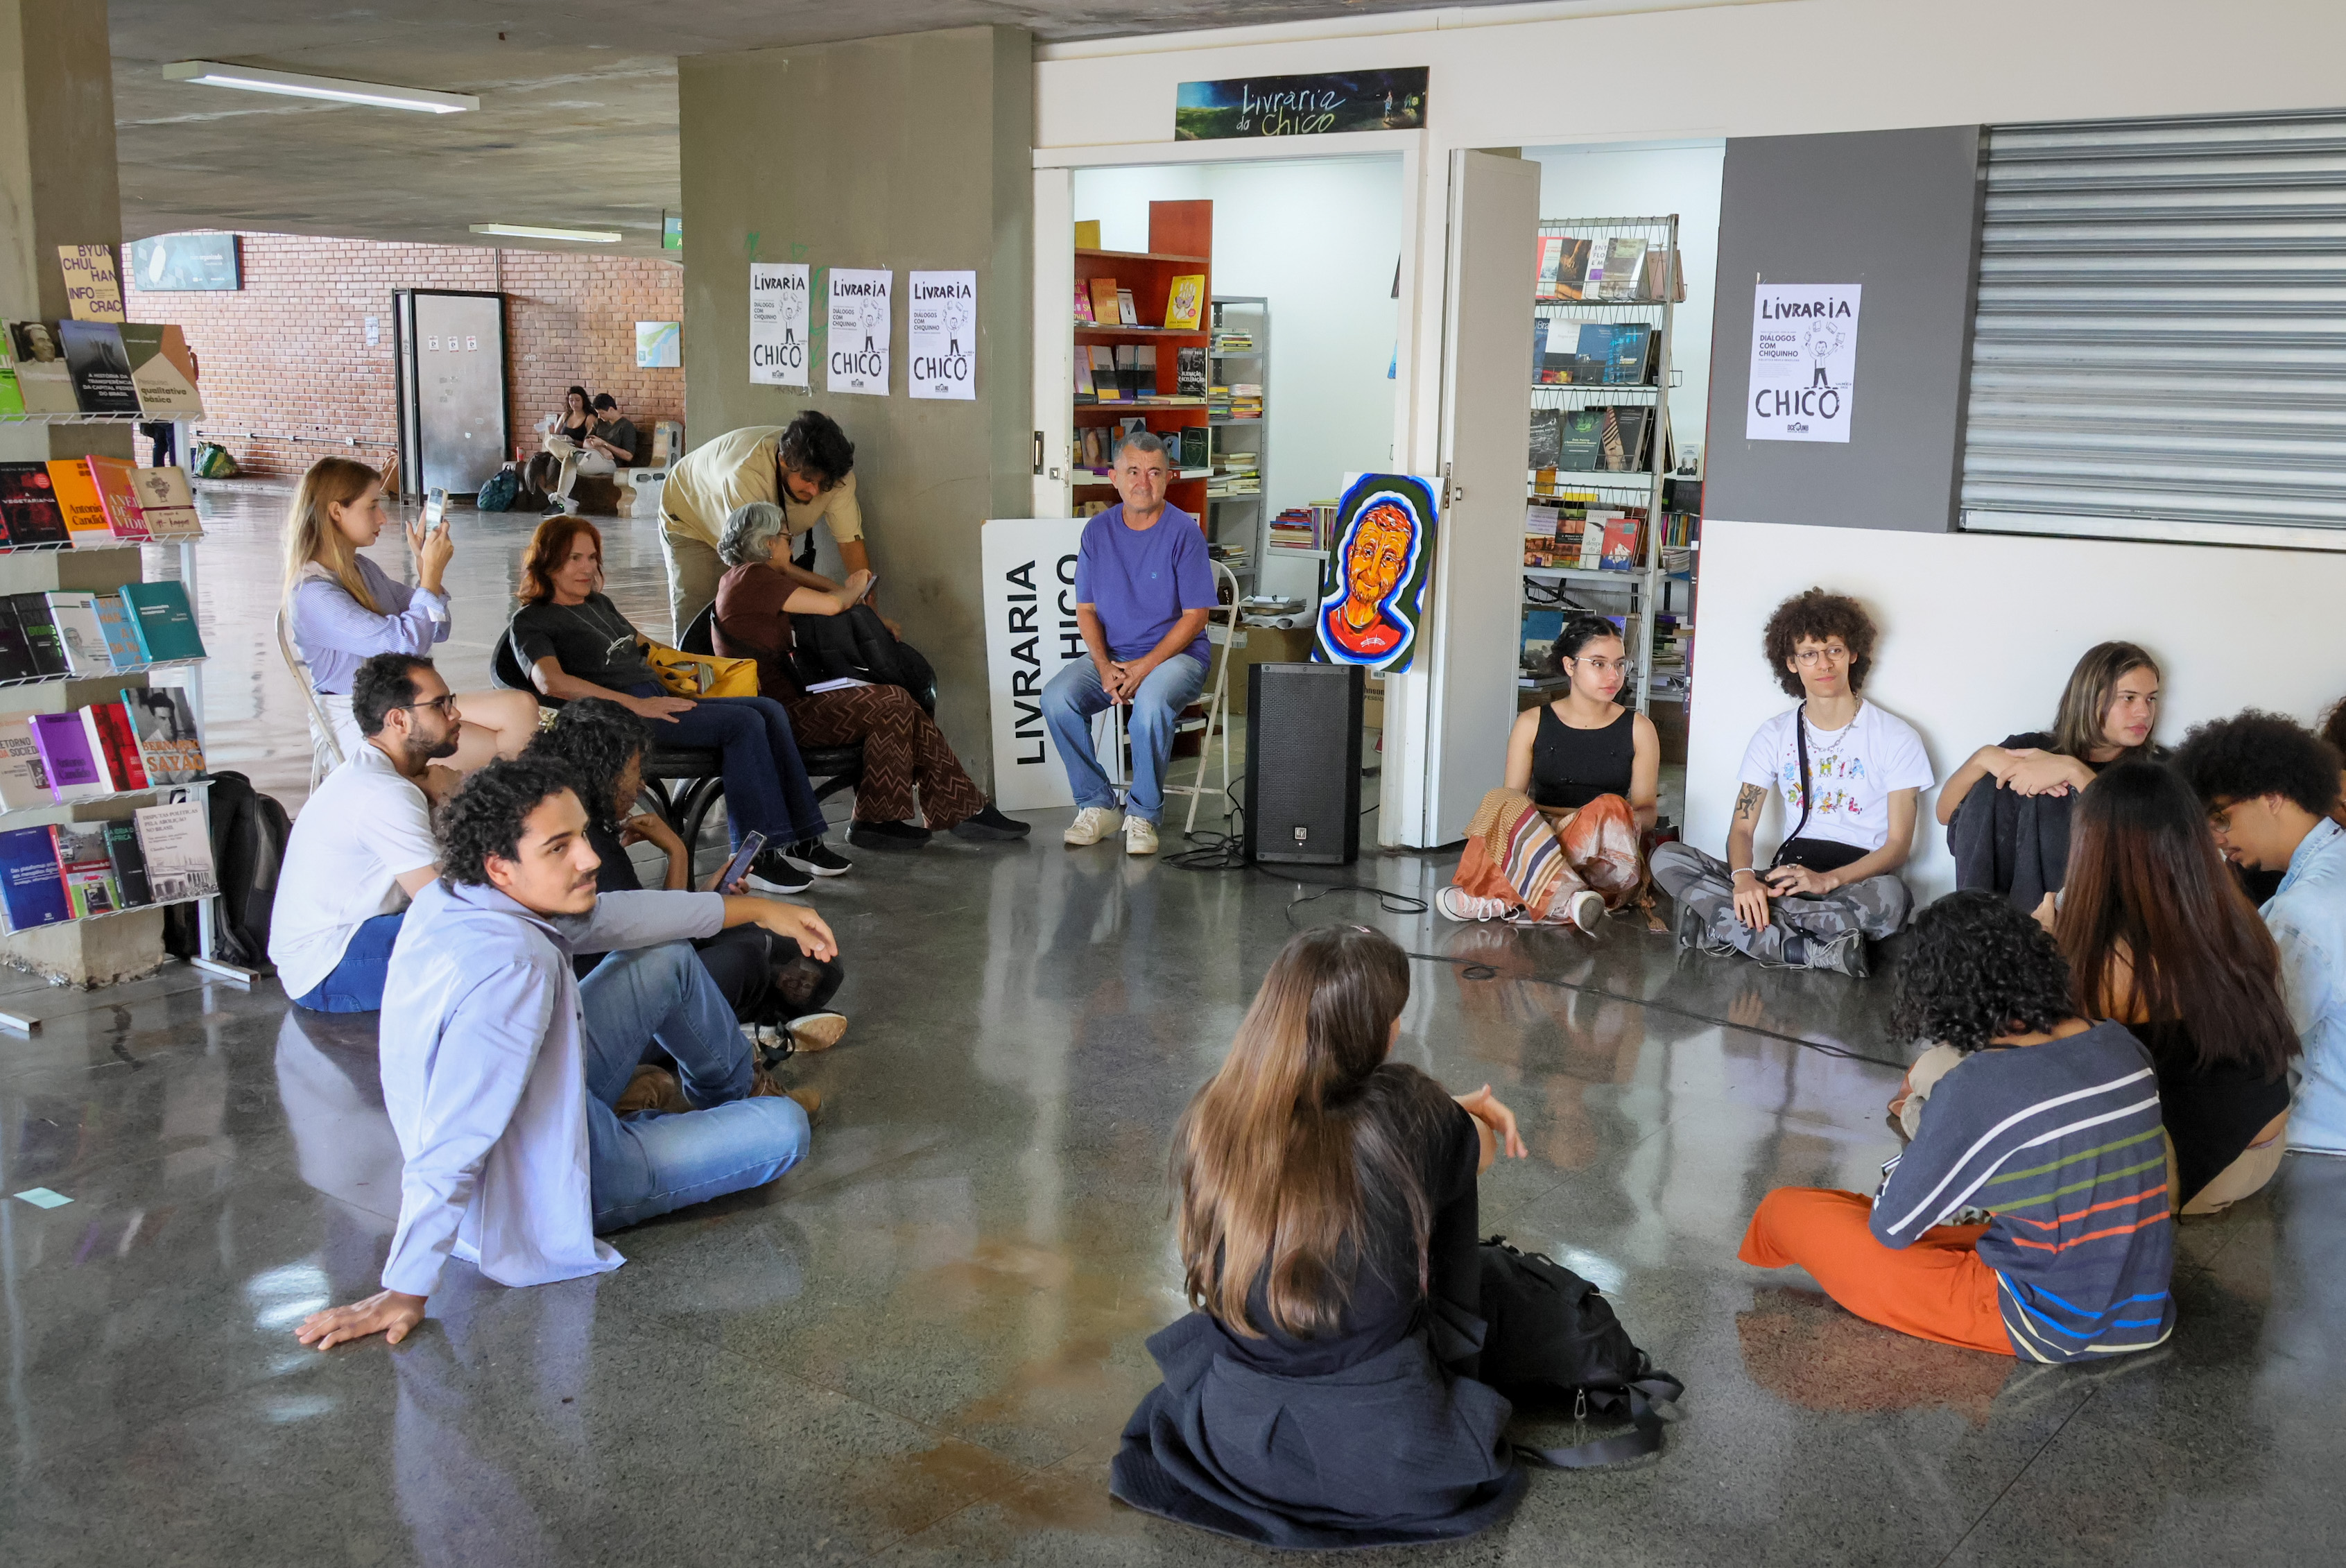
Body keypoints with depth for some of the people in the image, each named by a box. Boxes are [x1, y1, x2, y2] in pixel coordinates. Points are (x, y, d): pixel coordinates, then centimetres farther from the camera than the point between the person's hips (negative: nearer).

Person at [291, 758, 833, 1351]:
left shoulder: (451, 898, -8)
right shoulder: (513, 968, -38)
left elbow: (603, 916, 5)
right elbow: (448, 1151, -38)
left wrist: (758, 910, 8)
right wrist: (404, 1293, -31)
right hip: (539, 1207, -9)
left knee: (669, 957, 15)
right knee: (784, 1127, 0)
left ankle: (738, 1088, 41)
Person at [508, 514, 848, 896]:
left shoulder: (599, 604, 29)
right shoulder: (531, 620, 2)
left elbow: (646, 648, 36)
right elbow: (552, 682, -16)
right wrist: (636, 705, -22)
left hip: (657, 699, 8)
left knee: (770, 710, -11)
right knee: (743, 722, -25)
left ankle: (801, 840, -15)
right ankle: (755, 856, -28)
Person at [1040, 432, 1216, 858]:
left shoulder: (1184, 532, -8)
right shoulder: (1098, 531, 5)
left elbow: (1195, 616, -9)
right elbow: (1086, 608, 7)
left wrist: (1145, 666, -19)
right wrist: (1105, 667, -11)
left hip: (1175, 654, -4)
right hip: (1110, 655, 4)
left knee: (1151, 703, -36)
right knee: (1056, 697, -23)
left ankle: (1143, 814, -17)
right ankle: (1096, 805, -9)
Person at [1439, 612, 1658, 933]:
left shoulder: (1638, 729, 12)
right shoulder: (1532, 724, 11)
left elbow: (1646, 812, 8)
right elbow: (1513, 797, 5)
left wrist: (1607, 818, -16)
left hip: (1605, 862, 0)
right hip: (1534, 844, 0)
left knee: (1611, 808, -32)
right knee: (1501, 801, -29)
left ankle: (1502, 901, -38)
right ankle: (1570, 901, -51)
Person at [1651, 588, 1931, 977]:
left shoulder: (1896, 737, 3)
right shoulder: (1775, 736, 13)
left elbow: (1898, 845, -5)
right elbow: (1741, 829, 5)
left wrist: (1827, 880, -24)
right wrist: (1744, 878, -21)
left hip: (1858, 879, -3)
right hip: (1788, 871, 3)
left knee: (1889, 895, -41)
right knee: (1667, 858, -20)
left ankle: (1723, 923, -34)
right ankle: (1812, 951, -34)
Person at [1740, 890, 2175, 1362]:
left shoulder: (1976, 1087, -23)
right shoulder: (2122, 1045, -3)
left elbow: (1891, 1228, -12)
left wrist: (1900, 1167, 11)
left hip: (2049, 1330, -7)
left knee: (1786, 1211, 1)